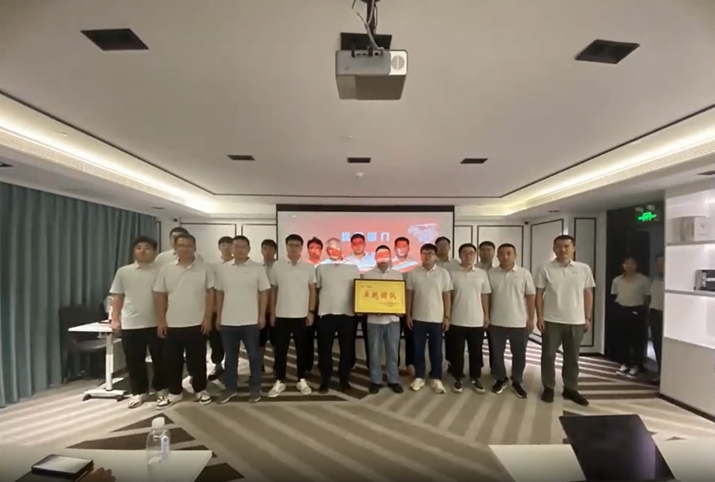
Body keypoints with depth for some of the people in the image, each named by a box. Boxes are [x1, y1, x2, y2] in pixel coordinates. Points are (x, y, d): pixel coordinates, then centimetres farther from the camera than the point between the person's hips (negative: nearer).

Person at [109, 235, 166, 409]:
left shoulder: (160, 271, 0)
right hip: (130, 324, 2)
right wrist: (115, 319, 4)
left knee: (159, 358, 9)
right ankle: (139, 392, 26)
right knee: (134, 360, 10)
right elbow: (117, 297, 9)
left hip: (155, 323, -1)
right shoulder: (123, 272, 5)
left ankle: (161, 388, 26)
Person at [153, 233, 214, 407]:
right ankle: (174, 392, 27)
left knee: (197, 359, 8)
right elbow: (160, 296, 4)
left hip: (197, 323, -2)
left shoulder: (204, 268, -3)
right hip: (173, 324, 2)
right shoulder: (166, 269, 2)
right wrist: (161, 320, 0)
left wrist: (207, 318, -7)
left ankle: (200, 390, 24)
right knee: (173, 360, 11)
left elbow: (210, 294, -3)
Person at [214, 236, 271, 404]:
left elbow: (264, 293, -1)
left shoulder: (258, 269, -4)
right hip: (228, 321, 2)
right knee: (230, 356, 13)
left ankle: (255, 387, 22)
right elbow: (219, 294, 10)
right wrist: (218, 316, 8)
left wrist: (262, 316, -4)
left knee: (254, 355, 8)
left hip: (250, 321, -2)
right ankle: (230, 388, 26)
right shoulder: (223, 269, 4)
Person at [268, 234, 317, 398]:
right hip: (281, 315, 0)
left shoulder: (309, 267, 0)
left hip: (302, 315, 0)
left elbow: (312, 291, 4)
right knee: (280, 349, 7)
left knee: (301, 349, 9)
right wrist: (272, 313, 3)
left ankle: (302, 380, 22)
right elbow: (273, 291, 5)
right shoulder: (277, 266, 0)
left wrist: (311, 312, -2)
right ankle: (280, 381, 20)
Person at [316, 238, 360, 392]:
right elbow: (316, 289, 8)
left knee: (347, 348, 8)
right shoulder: (321, 268, 3)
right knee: (325, 349, 6)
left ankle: (344, 379, 22)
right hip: (326, 314, 0)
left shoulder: (353, 267, 3)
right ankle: (325, 380, 19)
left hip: (347, 314, 0)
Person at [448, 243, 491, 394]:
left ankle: (475, 378, 26)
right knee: (457, 352, 7)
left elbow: (485, 296, 7)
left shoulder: (482, 273, 4)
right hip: (457, 320, -2)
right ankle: (458, 379, 21)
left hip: (477, 321, 2)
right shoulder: (452, 273, -3)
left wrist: (486, 316, 5)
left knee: (476, 352, 11)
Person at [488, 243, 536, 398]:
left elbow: (530, 297, 1)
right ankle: (500, 380, 27)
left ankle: (517, 382, 26)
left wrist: (531, 319, -1)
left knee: (519, 354, 8)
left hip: (519, 322, 0)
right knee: (497, 353, 10)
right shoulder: (491, 274, -2)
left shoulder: (524, 274, -3)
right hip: (497, 322, 1)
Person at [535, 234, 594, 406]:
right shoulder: (545, 269, -4)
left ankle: (571, 389, 26)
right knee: (548, 355, 5)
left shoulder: (584, 269, 2)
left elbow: (588, 294, 7)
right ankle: (548, 387, 19)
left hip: (576, 321, 2)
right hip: (551, 320, -2)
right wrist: (540, 317, -6)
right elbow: (539, 294, -1)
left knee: (572, 357, 12)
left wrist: (587, 318, 4)